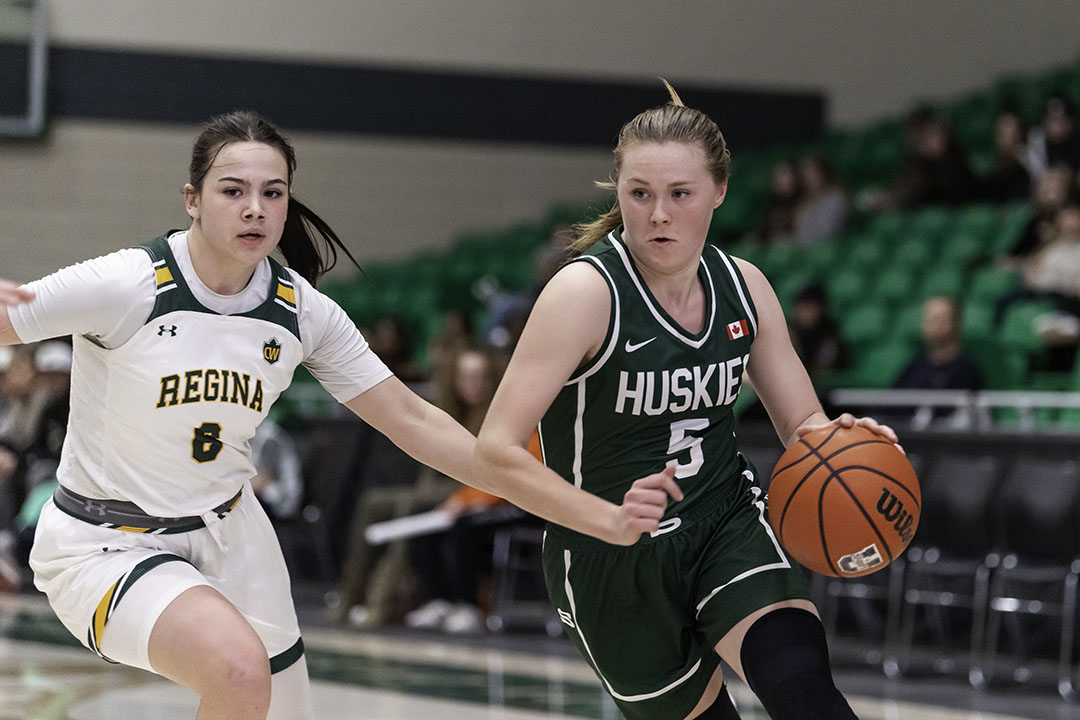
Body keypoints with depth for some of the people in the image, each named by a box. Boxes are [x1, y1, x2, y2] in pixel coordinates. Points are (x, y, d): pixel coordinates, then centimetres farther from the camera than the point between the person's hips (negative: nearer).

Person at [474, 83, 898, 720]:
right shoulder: (586, 293, -19)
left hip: (728, 522, 3)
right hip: (611, 562, -3)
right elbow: (496, 452, -25)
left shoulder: (743, 286, -1)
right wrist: (613, 522, -38)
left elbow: (802, 422, 7)